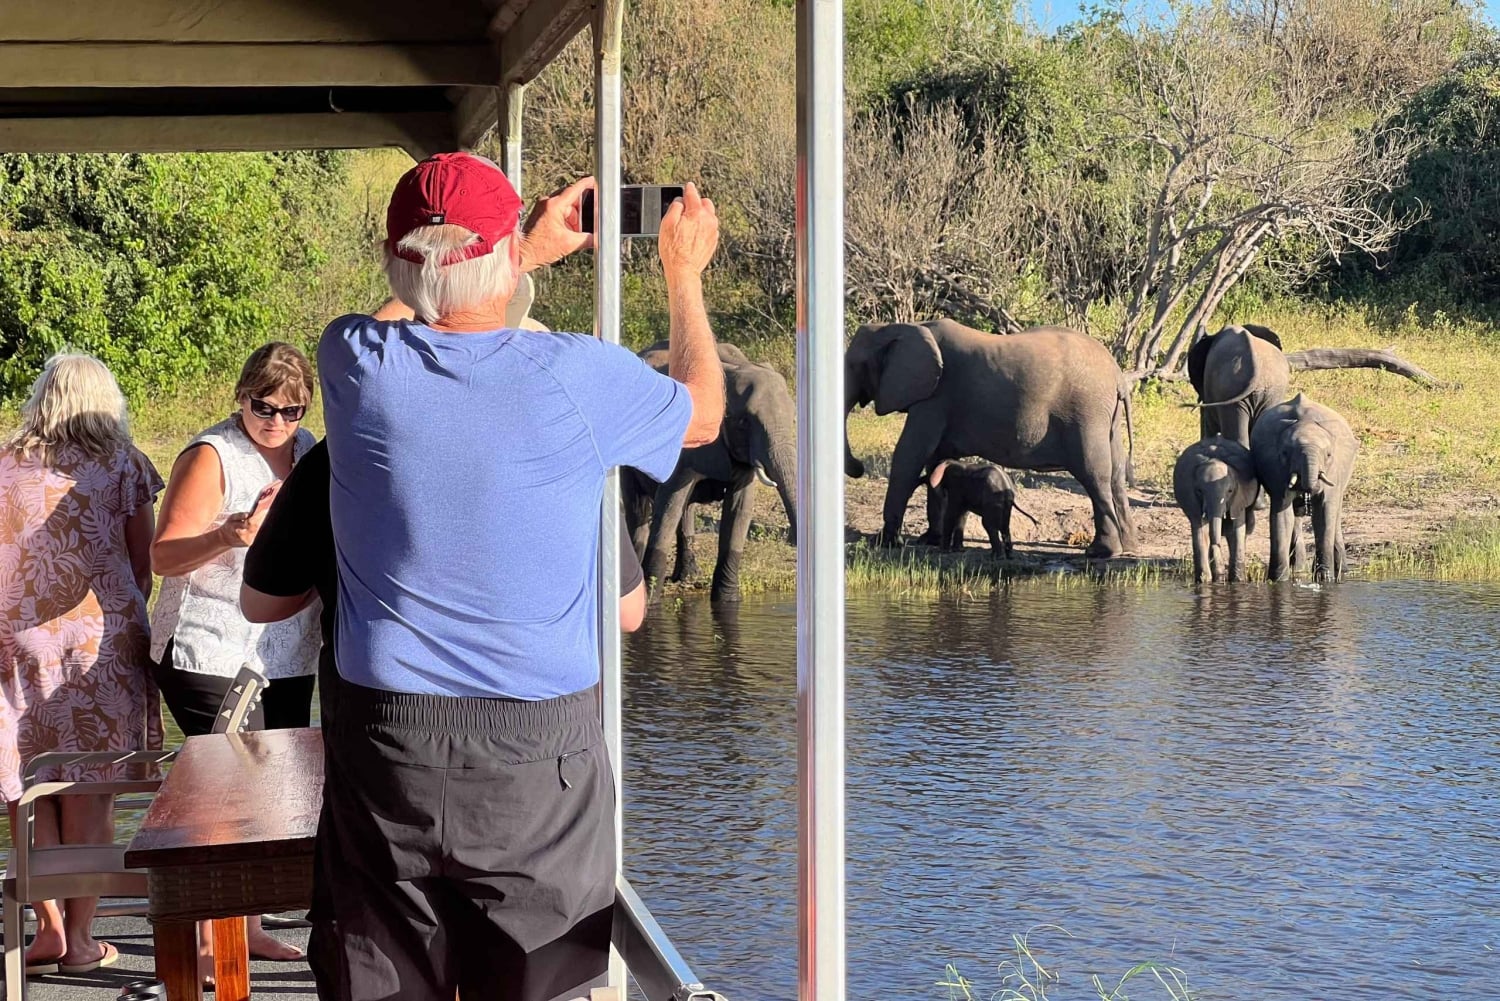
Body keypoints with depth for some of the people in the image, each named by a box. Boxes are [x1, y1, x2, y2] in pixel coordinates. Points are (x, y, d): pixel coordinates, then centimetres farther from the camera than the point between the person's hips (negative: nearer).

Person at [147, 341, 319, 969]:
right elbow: (163, 558, -14)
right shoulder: (212, 457, -10)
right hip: (212, 657, -7)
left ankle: (248, 928, 23)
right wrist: (231, 535, -29)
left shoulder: (308, 452, 11)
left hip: (288, 659, 7)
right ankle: (210, 941, -1)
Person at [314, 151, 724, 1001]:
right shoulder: (576, 379, -11)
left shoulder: (355, 362, -4)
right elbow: (702, 415, 12)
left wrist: (532, 254, 32)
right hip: (537, 755, -2)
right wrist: (685, 271, 26)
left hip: (385, 745, 2)